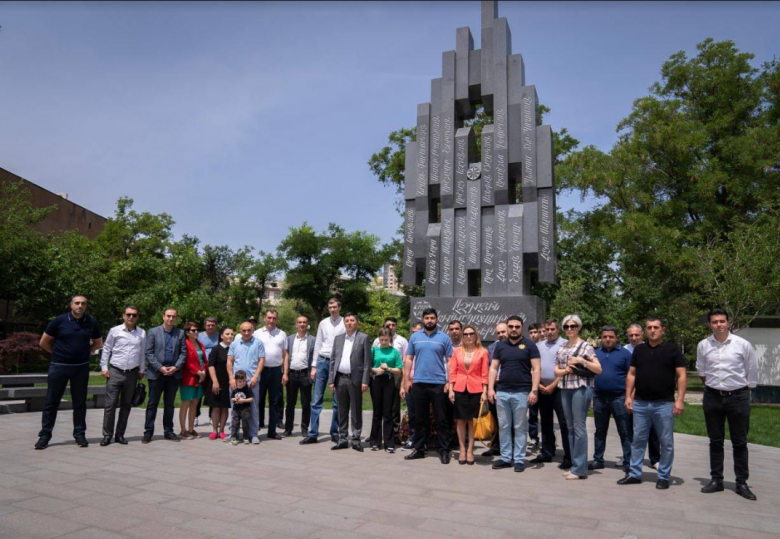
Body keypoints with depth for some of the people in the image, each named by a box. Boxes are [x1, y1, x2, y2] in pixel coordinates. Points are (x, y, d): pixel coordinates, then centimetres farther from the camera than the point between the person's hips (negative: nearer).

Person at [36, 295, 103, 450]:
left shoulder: (92, 322, -1)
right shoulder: (59, 320, -6)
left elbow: (98, 343, 14)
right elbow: (44, 342, 4)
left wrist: (84, 352, 5)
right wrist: (59, 353, 6)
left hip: (81, 367, 2)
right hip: (59, 366, -1)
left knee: (80, 402, 8)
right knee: (51, 402, 5)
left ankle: (80, 434, 17)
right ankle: (44, 435, 15)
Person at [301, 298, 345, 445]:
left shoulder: (345, 324, -1)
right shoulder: (323, 323, 8)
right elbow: (317, 345, 11)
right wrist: (314, 366, 7)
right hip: (322, 361, 3)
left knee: (337, 401, 6)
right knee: (316, 399, 2)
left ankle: (334, 433, 17)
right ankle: (313, 434, 7)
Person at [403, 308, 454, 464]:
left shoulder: (444, 338, 1)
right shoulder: (415, 337, 7)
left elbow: (450, 361, 0)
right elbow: (408, 359, 8)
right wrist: (406, 379, 1)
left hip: (439, 384, -2)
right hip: (419, 383, 2)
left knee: (441, 420, 4)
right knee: (420, 419, 12)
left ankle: (444, 451, 12)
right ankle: (419, 449, 22)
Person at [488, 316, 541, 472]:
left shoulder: (529, 345, 0)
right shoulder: (500, 346, 9)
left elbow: (536, 369, -4)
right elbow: (493, 368, 9)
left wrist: (534, 390, -13)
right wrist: (490, 388, -1)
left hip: (522, 392, -3)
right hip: (501, 392, 3)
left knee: (520, 427, 5)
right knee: (503, 426, 9)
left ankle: (519, 459, 14)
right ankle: (505, 458, 18)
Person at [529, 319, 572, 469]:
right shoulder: (540, 346, 13)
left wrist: (552, 386, -13)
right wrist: (538, 384, -1)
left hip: (558, 389, -6)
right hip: (542, 389, 6)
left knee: (564, 423, -4)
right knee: (545, 423, 13)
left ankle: (568, 457, 3)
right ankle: (546, 453, 23)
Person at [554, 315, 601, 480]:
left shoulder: (585, 346, -3)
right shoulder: (562, 347, 13)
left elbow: (598, 369, -5)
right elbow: (556, 370, 15)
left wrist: (582, 361, -15)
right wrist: (565, 370, -6)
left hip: (580, 388, -6)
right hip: (565, 389, 6)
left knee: (579, 427, -5)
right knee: (571, 428, 11)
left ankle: (580, 469, 1)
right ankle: (575, 465, 19)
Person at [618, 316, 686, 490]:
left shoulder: (672, 350, -1)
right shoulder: (639, 350, 9)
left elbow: (681, 376, -5)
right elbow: (631, 374, 11)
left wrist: (680, 400, -13)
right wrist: (628, 396, 3)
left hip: (664, 404, -3)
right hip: (640, 403, 3)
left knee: (666, 442, 6)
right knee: (638, 440, 9)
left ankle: (663, 477, 18)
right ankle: (634, 474, 18)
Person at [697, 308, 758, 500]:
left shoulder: (743, 345, -6)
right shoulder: (703, 345, 0)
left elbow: (752, 373, 4)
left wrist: (744, 393, 7)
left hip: (738, 397, -2)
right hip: (712, 397, 2)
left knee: (740, 442, 6)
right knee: (715, 441, 10)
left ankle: (742, 483, 15)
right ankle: (716, 480, 19)